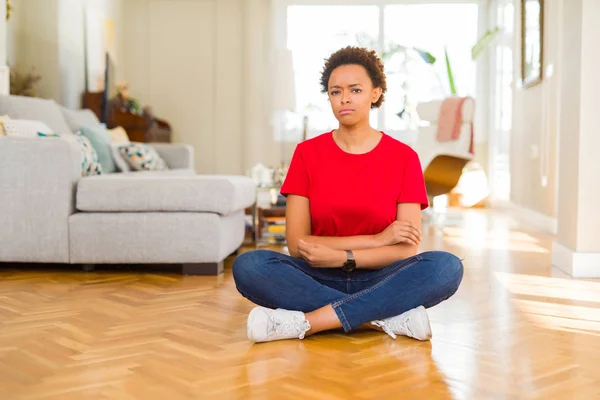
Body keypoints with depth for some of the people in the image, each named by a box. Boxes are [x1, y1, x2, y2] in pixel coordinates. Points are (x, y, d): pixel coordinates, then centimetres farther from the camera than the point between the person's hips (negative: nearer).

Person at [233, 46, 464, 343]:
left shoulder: (403, 157, 0)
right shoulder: (307, 153, 1)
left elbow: (407, 249, -7)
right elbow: (296, 243, -8)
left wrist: (342, 257, -20)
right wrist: (376, 240, -15)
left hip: (378, 282, 0)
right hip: (318, 281, 1)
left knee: (447, 267, -29)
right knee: (248, 266, -28)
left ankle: (305, 322, -30)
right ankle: (389, 318, -27)